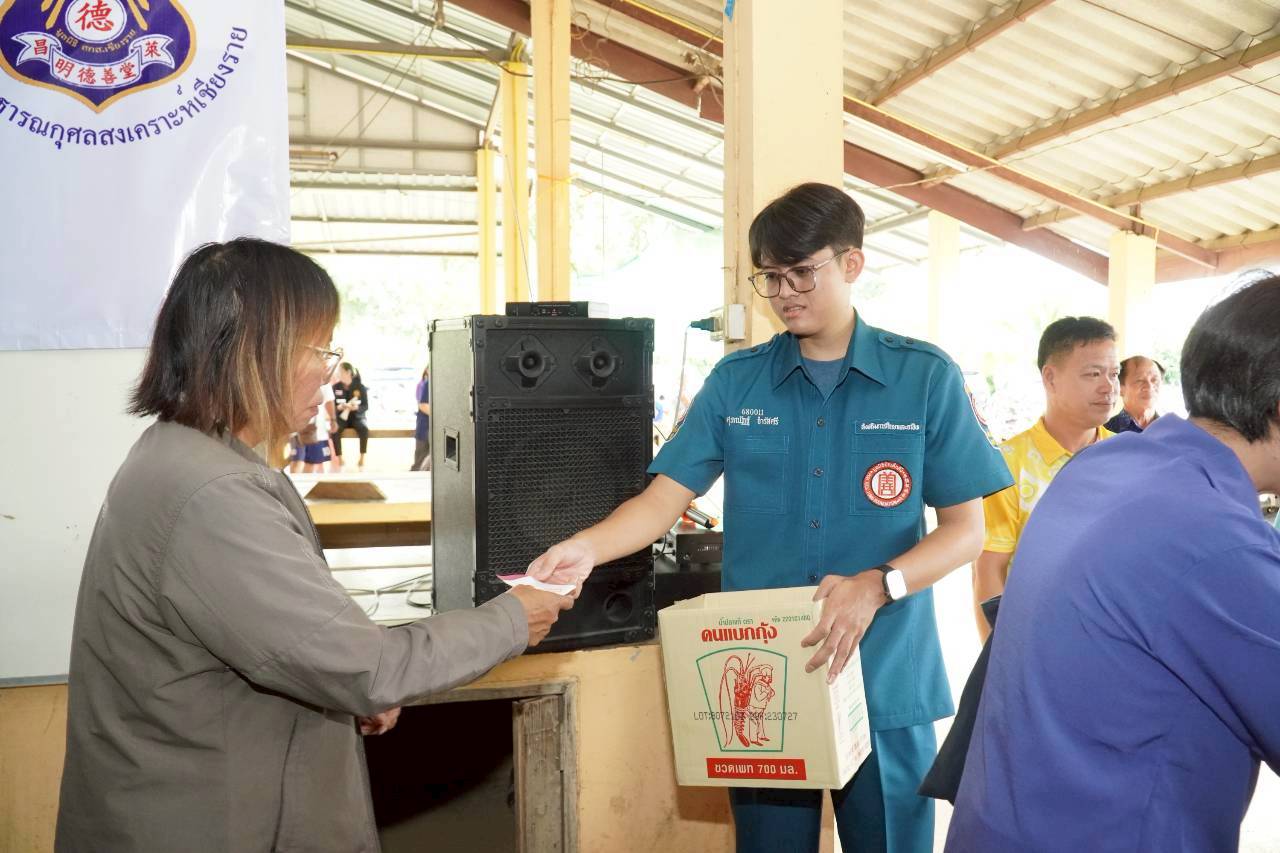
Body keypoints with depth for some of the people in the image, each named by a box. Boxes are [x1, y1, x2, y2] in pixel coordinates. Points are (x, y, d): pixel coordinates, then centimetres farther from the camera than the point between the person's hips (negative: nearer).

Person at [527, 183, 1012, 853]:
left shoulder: (925, 378, -3)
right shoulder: (736, 381, 3)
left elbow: (965, 528, -3)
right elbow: (665, 497, -2)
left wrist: (877, 586, -20)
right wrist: (587, 548, -21)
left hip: (884, 683, -1)